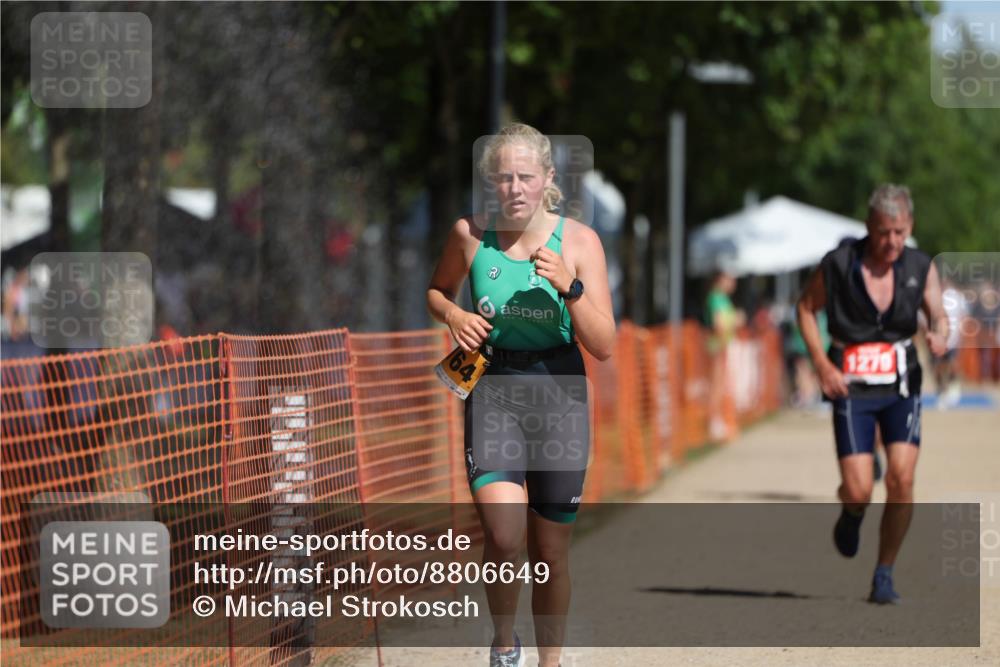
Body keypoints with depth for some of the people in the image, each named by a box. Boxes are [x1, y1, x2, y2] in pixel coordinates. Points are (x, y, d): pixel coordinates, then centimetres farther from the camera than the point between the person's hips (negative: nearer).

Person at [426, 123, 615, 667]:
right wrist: (453, 314, -4)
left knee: (550, 549, 8)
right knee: (504, 535, -19)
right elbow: (436, 291, 18)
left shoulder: (578, 241, -6)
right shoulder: (470, 234, -3)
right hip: (491, 389, 0)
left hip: (559, 392, 1)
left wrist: (570, 288, -23)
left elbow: (603, 346, -8)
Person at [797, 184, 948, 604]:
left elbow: (938, 316, 5)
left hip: (902, 386, 2)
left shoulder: (920, 267, -2)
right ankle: (852, 513, 30)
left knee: (901, 479, -14)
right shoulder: (838, 264, -9)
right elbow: (806, 308, 4)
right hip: (851, 387, -2)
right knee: (858, 490, -10)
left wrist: (939, 336, -20)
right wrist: (822, 364, -6)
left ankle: (884, 574, 3)